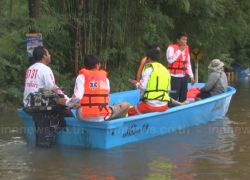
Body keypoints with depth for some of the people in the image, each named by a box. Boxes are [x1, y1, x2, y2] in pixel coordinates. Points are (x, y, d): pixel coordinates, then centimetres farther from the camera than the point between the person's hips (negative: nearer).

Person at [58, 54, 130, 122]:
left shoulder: (82, 77, 1)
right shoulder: (105, 78, 10)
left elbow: (77, 97, -11)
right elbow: (106, 99, 10)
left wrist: (66, 102, 6)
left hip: (85, 117, 0)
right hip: (103, 116, 0)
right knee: (126, 105, 17)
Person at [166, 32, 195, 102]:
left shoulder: (186, 48, 14)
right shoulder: (171, 48, -6)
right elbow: (170, 60, -22)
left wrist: (191, 76, 16)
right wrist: (179, 50, -17)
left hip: (184, 77, 7)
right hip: (174, 77, -7)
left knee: (183, 98, 11)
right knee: (174, 97, -13)